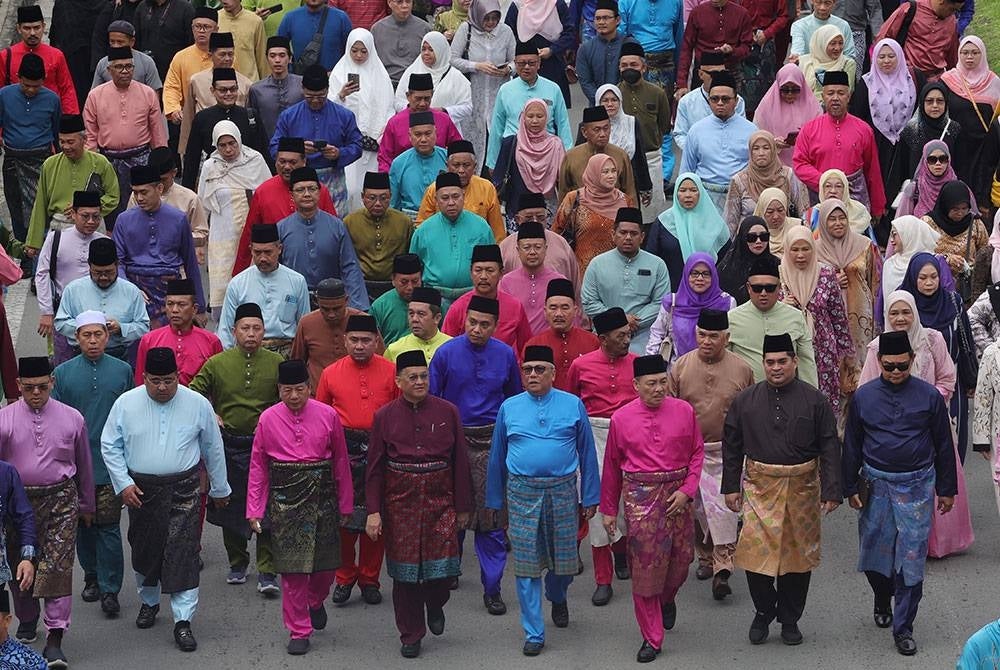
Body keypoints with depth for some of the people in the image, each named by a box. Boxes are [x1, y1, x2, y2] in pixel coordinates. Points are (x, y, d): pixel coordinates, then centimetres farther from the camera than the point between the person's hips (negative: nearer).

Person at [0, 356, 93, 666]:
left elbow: (84, 465, 12)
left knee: (58, 567, -9)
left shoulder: (71, 418, 1)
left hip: (61, 500, -1)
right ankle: (27, 621, 38)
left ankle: (55, 638, -8)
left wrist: (86, 505, 18)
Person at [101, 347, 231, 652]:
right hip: (140, 490, 2)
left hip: (183, 489, -2)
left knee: (183, 555, -9)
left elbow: (213, 449, 8)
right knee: (144, 551, 14)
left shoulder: (197, 404, -3)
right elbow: (110, 446, 5)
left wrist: (219, 489, 15)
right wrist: (123, 484, -5)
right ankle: (148, 602, 39)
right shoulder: (126, 404, -2)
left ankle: (183, 621, -6)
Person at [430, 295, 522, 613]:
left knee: (492, 516, -3)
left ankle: (492, 588, 3)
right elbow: (431, 399, 2)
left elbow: (515, 399, 13)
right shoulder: (446, 352, -4)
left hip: (491, 443, 0)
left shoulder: (505, 355, 2)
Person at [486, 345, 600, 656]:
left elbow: (587, 453, 4)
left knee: (564, 558, 11)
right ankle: (534, 634, 8)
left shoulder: (573, 405, 1)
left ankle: (557, 598, 45)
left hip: (562, 491, 0)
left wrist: (590, 498, 3)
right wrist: (494, 500, 12)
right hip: (522, 493, 0)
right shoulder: (509, 408, 4)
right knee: (526, 563, 0)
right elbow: (497, 456, 10)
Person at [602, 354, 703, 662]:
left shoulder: (685, 412, 0)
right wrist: (609, 509, 11)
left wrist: (687, 490, -7)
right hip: (640, 498, -1)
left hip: (677, 494, 1)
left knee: (681, 557, 10)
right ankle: (651, 638, 10)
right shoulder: (621, 419, -1)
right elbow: (612, 466, 7)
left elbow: (697, 452, 6)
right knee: (644, 566, -1)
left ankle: (667, 599, 45)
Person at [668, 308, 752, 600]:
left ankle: (722, 569, -12)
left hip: (726, 452, -2)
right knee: (697, 508, 12)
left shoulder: (741, 370, -4)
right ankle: (706, 557, 30)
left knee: (723, 507, -11)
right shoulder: (681, 366, -2)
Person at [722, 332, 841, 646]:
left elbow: (830, 448, -1)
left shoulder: (814, 400, -2)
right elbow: (732, 446, 9)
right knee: (755, 550, -8)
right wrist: (731, 486, 6)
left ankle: (790, 619, 23)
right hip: (760, 486, 0)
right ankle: (764, 611, 15)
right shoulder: (745, 401, 2)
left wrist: (831, 490, -7)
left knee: (798, 552, 8)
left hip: (802, 487, 0)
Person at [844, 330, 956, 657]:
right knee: (875, 551, 12)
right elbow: (851, 445, 8)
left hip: (917, 485, -2)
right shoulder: (863, 396, 0)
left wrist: (946, 489, 7)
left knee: (911, 556, -3)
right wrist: (851, 488, 8)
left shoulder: (929, 396, -3)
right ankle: (882, 600, 41)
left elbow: (943, 445, 4)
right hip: (876, 484, 2)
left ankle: (903, 627, 4)